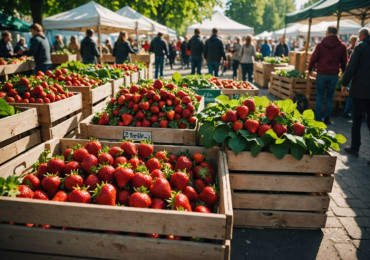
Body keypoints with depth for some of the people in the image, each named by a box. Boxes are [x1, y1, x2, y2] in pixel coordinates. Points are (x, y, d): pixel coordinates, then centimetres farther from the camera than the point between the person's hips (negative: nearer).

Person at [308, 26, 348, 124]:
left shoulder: (320, 45, -1)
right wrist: (343, 72, 26)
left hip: (321, 74, -1)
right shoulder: (342, 46, 3)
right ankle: (327, 119, 10)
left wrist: (310, 69, 15)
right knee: (330, 97, 9)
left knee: (319, 97, 7)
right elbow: (344, 61, 9)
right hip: (334, 75, 1)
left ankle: (318, 118, 6)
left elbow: (313, 58, 0)